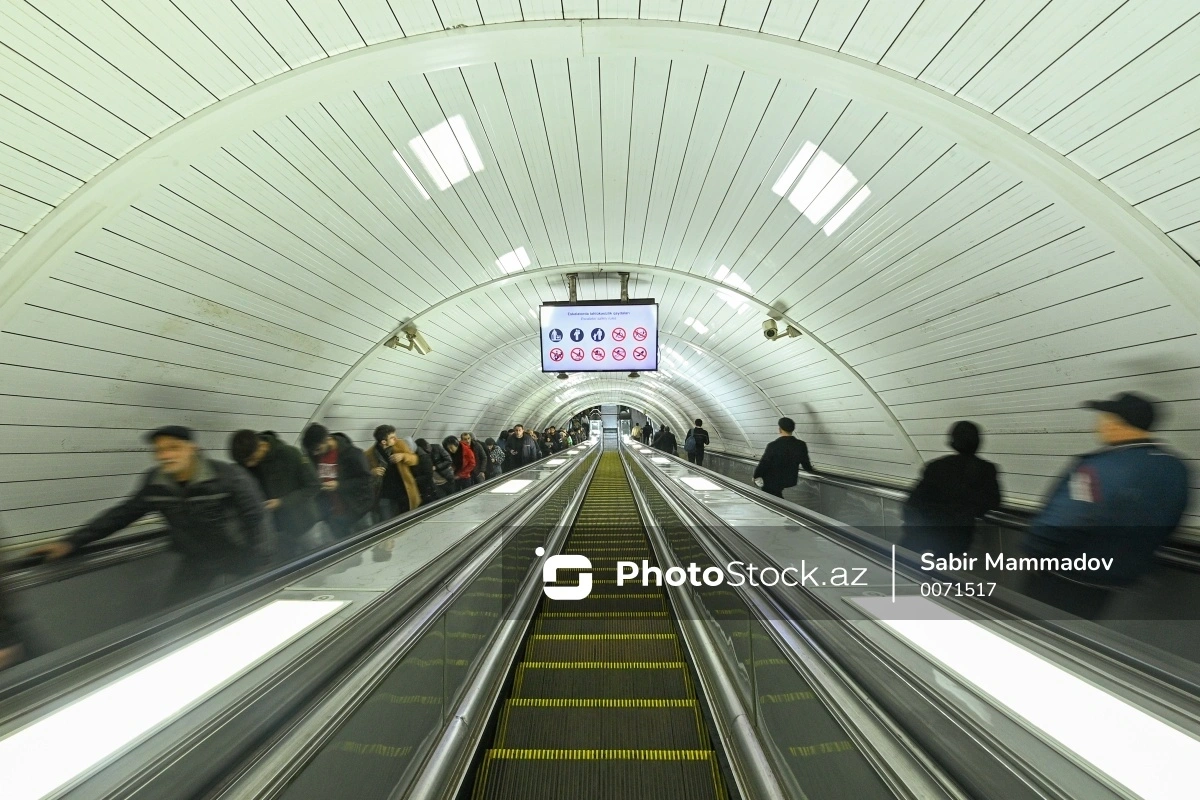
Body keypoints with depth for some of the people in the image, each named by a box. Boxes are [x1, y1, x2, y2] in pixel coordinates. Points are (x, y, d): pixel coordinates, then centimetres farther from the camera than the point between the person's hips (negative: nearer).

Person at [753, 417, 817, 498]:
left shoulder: (773, 446, -21)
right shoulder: (801, 445, -8)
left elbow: (763, 464, -13)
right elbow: (806, 465, 6)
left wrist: (756, 476, 4)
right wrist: (812, 470, 29)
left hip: (772, 482, -4)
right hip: (790, 480, 4)